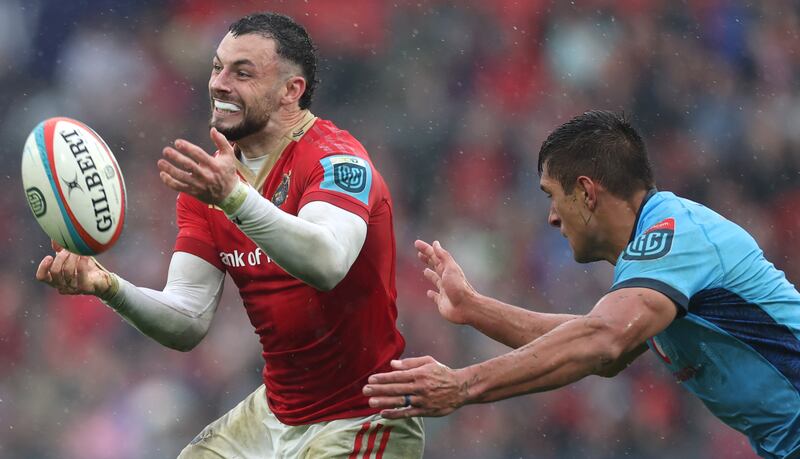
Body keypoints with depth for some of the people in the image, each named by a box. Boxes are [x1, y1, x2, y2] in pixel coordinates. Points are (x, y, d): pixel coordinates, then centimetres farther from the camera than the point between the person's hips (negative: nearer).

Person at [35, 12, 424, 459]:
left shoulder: (336, 158, -16)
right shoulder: (209, 177, 5)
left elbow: (327, 264, -36)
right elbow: (189, 324, 1)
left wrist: (233, 196, -47)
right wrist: (110, 288, -16)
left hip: (360, 422, -7)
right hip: (275, 414, 7)